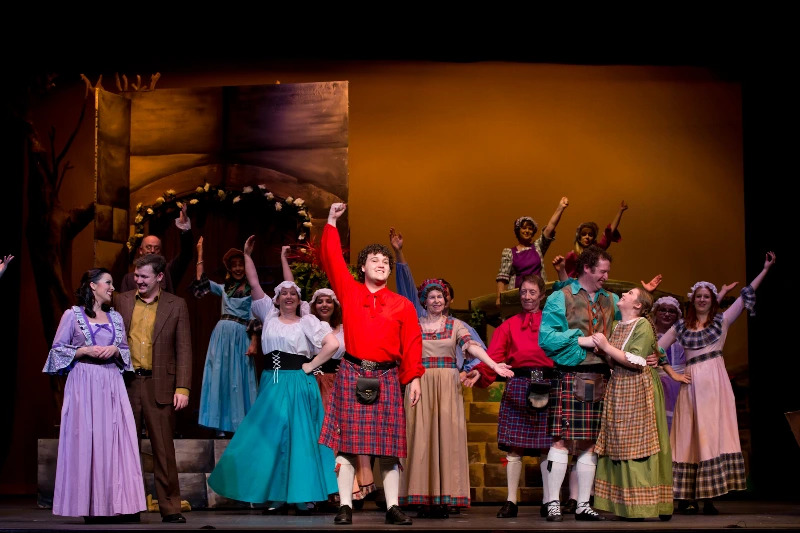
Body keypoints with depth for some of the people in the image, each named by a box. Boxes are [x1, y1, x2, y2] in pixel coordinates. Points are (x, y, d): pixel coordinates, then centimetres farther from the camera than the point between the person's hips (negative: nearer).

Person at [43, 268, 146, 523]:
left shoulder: (115, 317, 15)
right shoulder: (72, 315, 2)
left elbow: (126, 351, 19)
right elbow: (57, 349, 1)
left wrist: (115, 350, -2)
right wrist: (85, 351, -11)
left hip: (112, 385, 4)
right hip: (84, 384, -4)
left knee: (116, 440, -4)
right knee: (86, 440, -5)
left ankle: (119, 503, -4)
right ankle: (90, 505, 0)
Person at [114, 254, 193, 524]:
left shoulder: (176, 305, 4)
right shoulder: (122, 301, 9)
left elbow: (183, 349, 1)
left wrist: (182, 388, -7)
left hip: (160, 386, -2)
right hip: (126, 383, 2)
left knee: (164, 449, 1)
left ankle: (170, 508, 8)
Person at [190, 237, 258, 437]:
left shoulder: (252, 290, 2)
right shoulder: (224, 289, 14)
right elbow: (201, 281, 6)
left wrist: (254, 344, -11)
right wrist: (200, 254, 6)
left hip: (240, 337, -4)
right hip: (221, 335, 4)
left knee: (238, 379, -2)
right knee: (220, 377, 3)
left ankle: (240, 423, 4)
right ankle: (221, 424, 7)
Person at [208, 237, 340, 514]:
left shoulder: (308, 321, 1)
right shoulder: (269, 315, 10)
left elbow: (332, 344, -8)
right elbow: (254, 283, 9)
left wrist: (310, 366, -8)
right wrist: (247, 255, 7)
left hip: (297, 384, -4)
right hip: (271, 383, 4)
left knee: (298, 436, -5)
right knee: (269, 437, 2)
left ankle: (302, 494, -2)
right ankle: (277, 495, 8)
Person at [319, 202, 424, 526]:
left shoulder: (402, 305, 7)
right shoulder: (349, 292, 7)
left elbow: (412, 344, 5)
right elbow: (332, 260, 6)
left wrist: (413, 378, -3)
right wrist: (332, 223, 4)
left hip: (386, 377, 1)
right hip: (352, 374, -1)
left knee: (388, 445, 2)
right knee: (347, 441, -2)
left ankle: (393, 507, 5)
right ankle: (345, 506, 1)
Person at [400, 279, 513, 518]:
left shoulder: (455, 325, 7)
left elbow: (472, 347, -7)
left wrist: (494, 365, -23)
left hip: (447, 386, 0)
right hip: (420, 386, 0)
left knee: (446, 437, -4)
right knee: (421, 438, -3)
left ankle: (444, 498, -3)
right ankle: (424, 498, -1)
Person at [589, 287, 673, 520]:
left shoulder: (643, 325, -7)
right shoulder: (617, 326, 16)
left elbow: (636, 361, -17)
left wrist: (608, 347, -14)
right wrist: (603, 351, 2)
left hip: (638, 390, -8)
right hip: (618, 389, 8)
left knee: (638, 445, -8)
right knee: (619, 446, 3)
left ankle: (642, 505, -7)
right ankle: (625, 504, 6)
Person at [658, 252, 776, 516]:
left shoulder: (721, 320, 8)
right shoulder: (681, 326, 11)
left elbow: (745, 296, 3)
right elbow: (657, 348, 14)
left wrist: (765, 269, -1)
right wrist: (671, 373, 3)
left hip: (715, 381, -1)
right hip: (691, 383, 1)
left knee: (713, 434, -7)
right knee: (689, 436, 0)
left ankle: (709, 497, -8)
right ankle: (686, 497, 1)